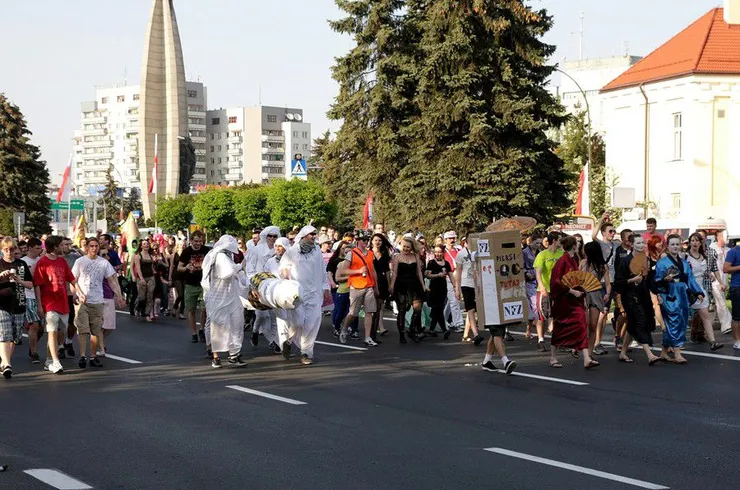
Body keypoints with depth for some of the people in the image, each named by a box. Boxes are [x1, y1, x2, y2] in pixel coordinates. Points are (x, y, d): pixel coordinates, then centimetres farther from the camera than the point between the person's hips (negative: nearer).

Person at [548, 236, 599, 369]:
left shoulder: (573, 261, 13)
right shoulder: (562, 262, -14)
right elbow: (556, 282, -20)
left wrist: (583, 297, 16)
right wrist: (571, 291, -21)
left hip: (575, 301, 8)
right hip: (563, 302, -8)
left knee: (582, 327, -4)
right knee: (558, 330, 2)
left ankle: (587, 359, -9)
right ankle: (553, 358, 14)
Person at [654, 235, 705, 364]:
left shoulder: (684, 263, 16)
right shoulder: (662, 263, -3)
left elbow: (690, 279, 17)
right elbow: (656, 282, -7)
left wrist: (698, 292, 7)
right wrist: (665, 279, -27)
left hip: (682, 298, 7)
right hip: (669, 298, -7)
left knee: (682, 323, 8)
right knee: (675, 323, -13)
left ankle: (664, 352, 18)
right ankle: (677, 354, -13)